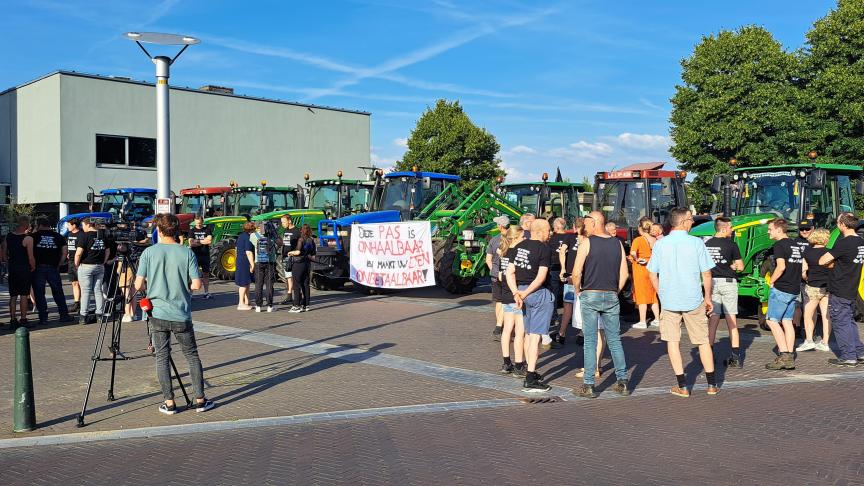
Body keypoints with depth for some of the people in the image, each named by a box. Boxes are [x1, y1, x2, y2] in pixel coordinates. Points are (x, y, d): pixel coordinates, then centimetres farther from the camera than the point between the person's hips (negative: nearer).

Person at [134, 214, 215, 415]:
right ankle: (200, 400, 14)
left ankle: (169, 403, 9)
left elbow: (138, 285, -6)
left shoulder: (149, 253, -5)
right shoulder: (187, 253, -5)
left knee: (162, 358, 8)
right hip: (182, 316, 0)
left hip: (157, 314, 0)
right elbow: (196, 284, -8)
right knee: (192, 356, 11)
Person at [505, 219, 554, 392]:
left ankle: (530, 372, 29)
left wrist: (516, 293, -5)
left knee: (528, 334, 18)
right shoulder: (544, 249, -11)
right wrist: (524, 294, -13)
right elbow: (541, 277, -18)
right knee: (535, 336, -6)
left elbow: (510, 272, 4)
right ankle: (530, 381, -6)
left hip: (521, 290, 7)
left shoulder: (518, 247, 9)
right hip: (539, 294, -7)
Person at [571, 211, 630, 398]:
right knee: (615, 340, 12)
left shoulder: (587, 242, -8)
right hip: (612, 297, 4)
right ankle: (622, 382, 14)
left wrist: (578, 290, 2)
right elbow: (624, 274, 6)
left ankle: (589, 385, 3)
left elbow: (576, 272, -13)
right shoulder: (617, 243, 6)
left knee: (590, 342, 1)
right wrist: (615, 291, 15)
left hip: (590, 295, -4)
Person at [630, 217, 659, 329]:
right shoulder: (654, 240, 1)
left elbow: (633, 253, -29)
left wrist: (636, 259, -11)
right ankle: (657, 319, 21)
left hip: (641, 269, -5)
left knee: (642, 295, 1)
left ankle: (642, 322, 4)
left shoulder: (638, 240, -15)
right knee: (653, 295, 16)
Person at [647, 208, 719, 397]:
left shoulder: (660, 244, -2)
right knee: (703, 341, 12)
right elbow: (706, 274, -4)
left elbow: (652, 275, 1)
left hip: (669, 301, 1)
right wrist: (708, 298, 8)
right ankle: (712, 385, 19)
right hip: (694, 300, -1)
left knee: (672, 341, 9)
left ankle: (682, 387, 8)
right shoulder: (696, 243, -7)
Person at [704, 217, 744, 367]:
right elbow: (740, 267, -6)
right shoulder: (730, 244, -8)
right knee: (732, 321, 3)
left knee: (713, 320, 8)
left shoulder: (706, 245, 4)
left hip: (712, 282, 3)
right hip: (728, 282, -3)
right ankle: (736, 357, 4)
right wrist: (731, 266, 12)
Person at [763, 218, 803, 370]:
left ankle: (784, 355, -10)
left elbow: (781, 266, -24)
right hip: (794, 290, 9)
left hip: (781, 289, -9)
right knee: (787, 321, 11)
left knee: (772, 320, -3)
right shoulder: (796, 245, 15)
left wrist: (771, 281, -12)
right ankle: (790, 358, 10)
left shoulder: (779, 245, -12)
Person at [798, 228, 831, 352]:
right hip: (828, 288, 2)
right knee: (826, 316, 7)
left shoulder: (807, 252, -5)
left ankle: (808, 340, 0)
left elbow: (803, 273, -4)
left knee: (808, 315, 10)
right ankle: (824, 343, 12)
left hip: (813, 287, -2)